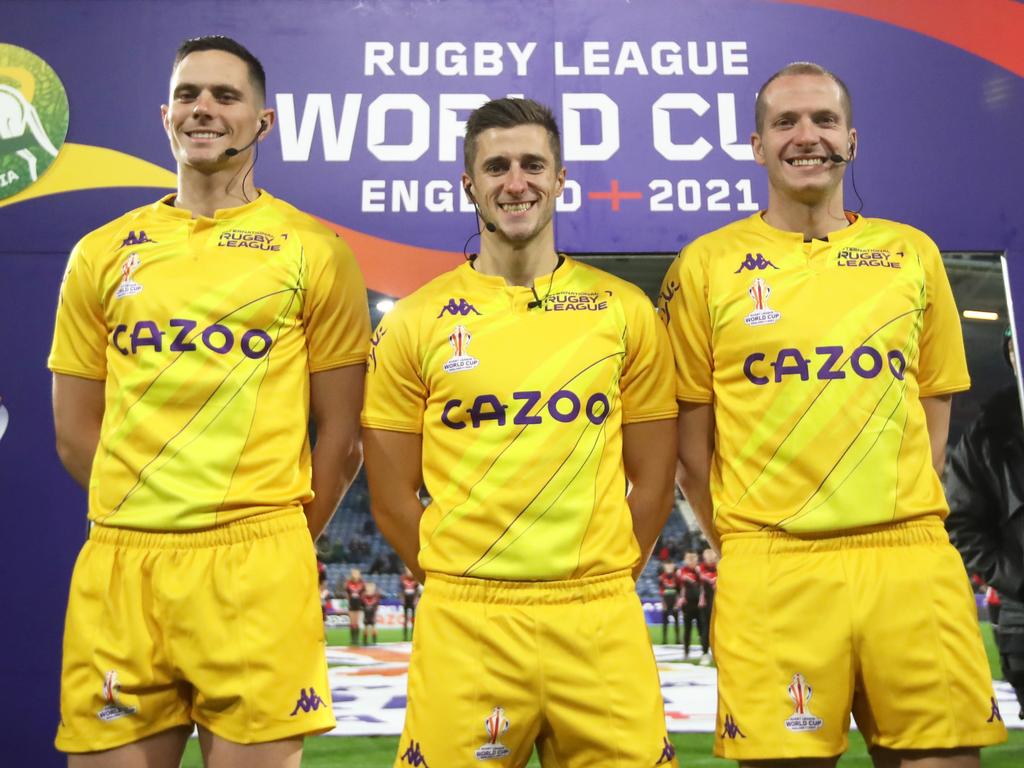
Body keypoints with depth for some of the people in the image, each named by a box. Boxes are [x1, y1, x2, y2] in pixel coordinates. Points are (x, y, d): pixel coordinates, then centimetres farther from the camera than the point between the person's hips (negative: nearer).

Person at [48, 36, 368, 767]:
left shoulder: (314, 251, 2)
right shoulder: (102, 253, 11)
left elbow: (339, 433, 3)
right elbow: (76, 431, 14)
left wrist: (282, 543, 6)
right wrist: (149, 525, 10)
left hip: (254, 564, -2)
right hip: (120, 564, 3)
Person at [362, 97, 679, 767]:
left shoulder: (625, 310, 5)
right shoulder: (416, 322, 2)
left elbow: (652, 481, 8)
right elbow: (392, 498, 4)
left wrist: (597, 582, 5)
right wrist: (468, 586, 3)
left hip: (599, 617, 1)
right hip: (465, 623, -1)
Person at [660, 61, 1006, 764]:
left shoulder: (913, 253, 11)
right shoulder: (706, 265, 3)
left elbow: (933, 407, 15)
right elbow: (690, 438, 4)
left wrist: (897, 520, 7)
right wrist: (743, 546, 1)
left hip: (911, 557, 3)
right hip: (772, 569, -2)